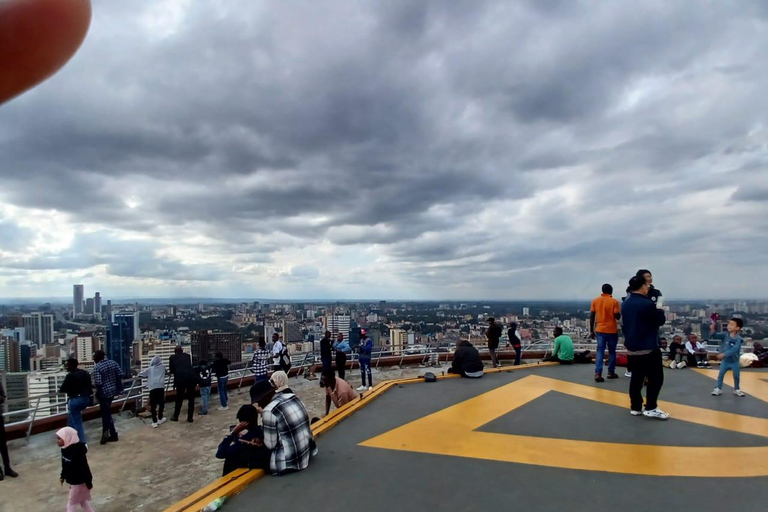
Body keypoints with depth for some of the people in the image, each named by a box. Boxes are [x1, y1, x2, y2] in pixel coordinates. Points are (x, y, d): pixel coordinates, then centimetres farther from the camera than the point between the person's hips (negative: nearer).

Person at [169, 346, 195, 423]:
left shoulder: (172, 357, 13)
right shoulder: (188, 356, 19)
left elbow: (171, 371, 17)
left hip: (180, 379, -1)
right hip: (191, 377, 2)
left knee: (179, 398, 14)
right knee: (191, 399, 11)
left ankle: (175, 416, 25)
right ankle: (190, 417, 13)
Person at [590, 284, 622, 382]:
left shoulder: (595, 301, 0)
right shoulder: (614, 301, -8)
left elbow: (592, 317, 1)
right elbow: (617, 316, -11)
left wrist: (591, 331, 7)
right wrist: (619, 311, 11)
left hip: (600, 330, 2)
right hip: (612, 330, -2)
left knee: (600, 351, 1)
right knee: (612, 352, 14)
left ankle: (598, 373, -12)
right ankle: (611, 372, 21)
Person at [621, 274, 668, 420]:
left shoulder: (625, 304, 7)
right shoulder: (648, 304, -18)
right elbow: (661, 321, -7)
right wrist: (659, 309, 9)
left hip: (631, 347, 8)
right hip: (648, 348, -8)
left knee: (636, 377, 13)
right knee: (656, 378, 4)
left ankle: (635, 407, 17)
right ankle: (650, 408, 6)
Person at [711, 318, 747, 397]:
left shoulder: (738, 339, -21)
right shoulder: (725, 335, -7)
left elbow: (734, 349, -31)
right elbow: (716, 336, -13)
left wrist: (724, 354, -38)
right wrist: (713, 330, -34)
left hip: (734, 362, -2)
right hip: (725, 361, 3)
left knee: (736, 376, 12)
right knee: (720, 375, 3)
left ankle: (737, 389, 31)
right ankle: (718, 389, 13)